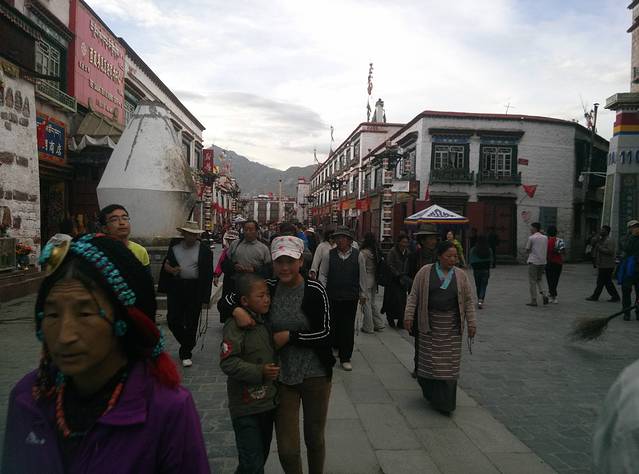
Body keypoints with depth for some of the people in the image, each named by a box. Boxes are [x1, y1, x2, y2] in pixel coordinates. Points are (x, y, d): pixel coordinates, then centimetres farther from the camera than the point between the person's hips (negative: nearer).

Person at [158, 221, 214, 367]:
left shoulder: (204, 250, -4)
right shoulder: (174, 246, 5)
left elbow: (208, 273, -3)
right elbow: (166, 263, 17)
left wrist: (205, 295, -9)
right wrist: (169, 268, -7)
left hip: (194, 290, -3)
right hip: (175, 288, 3)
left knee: (191, 323, 5)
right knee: (173, 320, 5)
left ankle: (186, 353, 22)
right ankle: (187, 345, 30)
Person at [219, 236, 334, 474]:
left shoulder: (315, 291, -13)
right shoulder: (268, 288, -4)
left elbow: (325, 333, -12)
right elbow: (223, 302, -1)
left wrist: (289, 336, -18)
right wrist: (237, 310, -21)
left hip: (315, 374, -1)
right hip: (282, 376, 2)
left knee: (314, 439, 19)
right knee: (287, 449, 5)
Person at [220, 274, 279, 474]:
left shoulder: (265, 322, 6)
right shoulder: (235, 326, -19)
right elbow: (227, 362, -24)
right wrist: (260, 372, -28)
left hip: (267, 402, 8)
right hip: (246, 406, -8)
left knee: (262, 455, 21)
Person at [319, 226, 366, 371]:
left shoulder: (358, 255, 0)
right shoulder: (329, 255, 0)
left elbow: (362, 276, 7)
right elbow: (323, 274, 5)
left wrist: (363, 294, 11)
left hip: (351, 298, 0)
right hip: (332, 297, 0)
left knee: (348, 328, 5)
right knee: (332, 326, 6)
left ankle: (345, 358, 17)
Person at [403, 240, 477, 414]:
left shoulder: (461, 275, 4)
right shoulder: (425, 272, -2)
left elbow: (469, 301, 6)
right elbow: (413, 295, -1)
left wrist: (471, 323, 2)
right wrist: (409, 316, -8)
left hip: (452, 325, 2)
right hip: (430, 323, -1)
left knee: (449, 363, 3)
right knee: (430, 359, 1)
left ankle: (445, 402, 14)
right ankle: (431, 393, 23)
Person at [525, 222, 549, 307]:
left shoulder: (531, 238, -8)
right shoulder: (545, 238, 9)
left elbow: (527, 249, -2)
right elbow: (546, 250, 13)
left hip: (533, 261, -6)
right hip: (543, 261, 6)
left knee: (532, 281, 2)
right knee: (540, 279, 22)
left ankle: (533, 301, 3)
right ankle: (544, 294, 2)